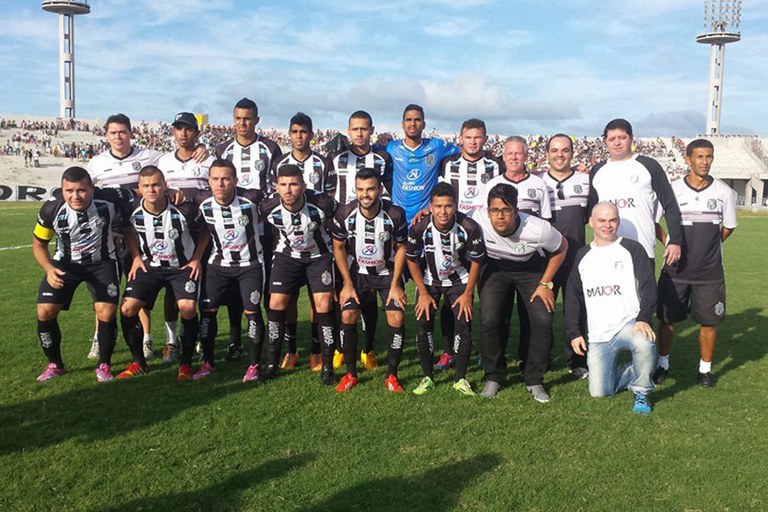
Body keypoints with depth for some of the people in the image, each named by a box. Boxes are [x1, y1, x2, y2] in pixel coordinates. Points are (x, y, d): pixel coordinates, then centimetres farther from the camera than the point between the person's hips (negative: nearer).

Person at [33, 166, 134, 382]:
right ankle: (54, 364, 17)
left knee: (106, 313, -16)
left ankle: (104, 365, 8)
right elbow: (39, 244, -6)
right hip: (65, 263, 2)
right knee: (45, 312, -7)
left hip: (102, 261, -1)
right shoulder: (51, 208, -21)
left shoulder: (109, 200, -26)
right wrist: (49, 269, -23)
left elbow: (133, 193, -3)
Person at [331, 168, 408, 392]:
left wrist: (395, 285, -10)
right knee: (348, 316, -14)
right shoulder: (345, 213, -19)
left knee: (397, 319, -14)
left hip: (388, 271, -1)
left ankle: (392, 375, 4)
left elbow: (401, 248, -8)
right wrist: (348, 283, -8)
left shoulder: (395, 214, -22)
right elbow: (338, 248, -5)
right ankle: (351, 373, 4)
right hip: (357, 272, 1)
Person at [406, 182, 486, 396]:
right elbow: (412, 260, -9)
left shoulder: (469, 228, -28)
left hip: (460, 280, 0)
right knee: (424, 325, -8)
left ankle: (460, 378, 8)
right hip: (429, 280, 1)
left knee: (464, 326, -9)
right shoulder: (419, 228, -27)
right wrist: (423, 293, -8)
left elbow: (476, 261, -11)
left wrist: (468, 294, -8)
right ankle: (427, 378, 8)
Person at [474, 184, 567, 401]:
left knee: (543, 321, -15)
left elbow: (562, 247, -10)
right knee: (489, 321, -17)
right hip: (495, 269, 0)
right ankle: (493, 377, 6)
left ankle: (534, 380, 5)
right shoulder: (478, 220, -31)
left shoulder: (538, 229, -32)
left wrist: (545, 284, -10)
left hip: (531, 269, 0)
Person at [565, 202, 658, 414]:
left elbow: (648, 286, -6)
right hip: (598, 336, 3)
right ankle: (635, 374, 25)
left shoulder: (632, 249, 3)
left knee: (644, 344, -38)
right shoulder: (582, 256, 13)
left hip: (629, 324, -3)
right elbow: (573, 297, 16)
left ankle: (641, 392, -10)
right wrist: (574, 332, 8)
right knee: (599, 392, -6)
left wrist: (643, 318, -22)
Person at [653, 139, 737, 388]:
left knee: (709, 320, 6)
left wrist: (708, 246, 8)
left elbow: (728, 227, 12)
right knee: (667, 318, 6)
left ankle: (705, 368, 24)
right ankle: (663, 364, 23)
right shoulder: (672, 190, -5)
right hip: (676, 268, -1)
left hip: (710, 271, 1)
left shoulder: (724, 192, -1)